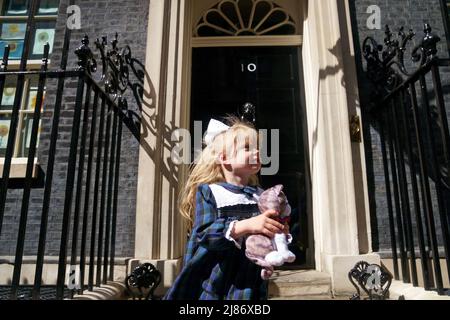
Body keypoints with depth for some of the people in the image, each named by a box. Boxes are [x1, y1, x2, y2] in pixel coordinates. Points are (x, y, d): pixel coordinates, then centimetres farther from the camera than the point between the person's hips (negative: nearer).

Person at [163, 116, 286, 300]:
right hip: (213, 282, -3)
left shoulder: (261, 195, 5)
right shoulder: (208, 191, -6)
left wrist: (279, 232, -12)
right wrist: (244, 226, -29)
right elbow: (203, 234, -18)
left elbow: (268, 234, 10)